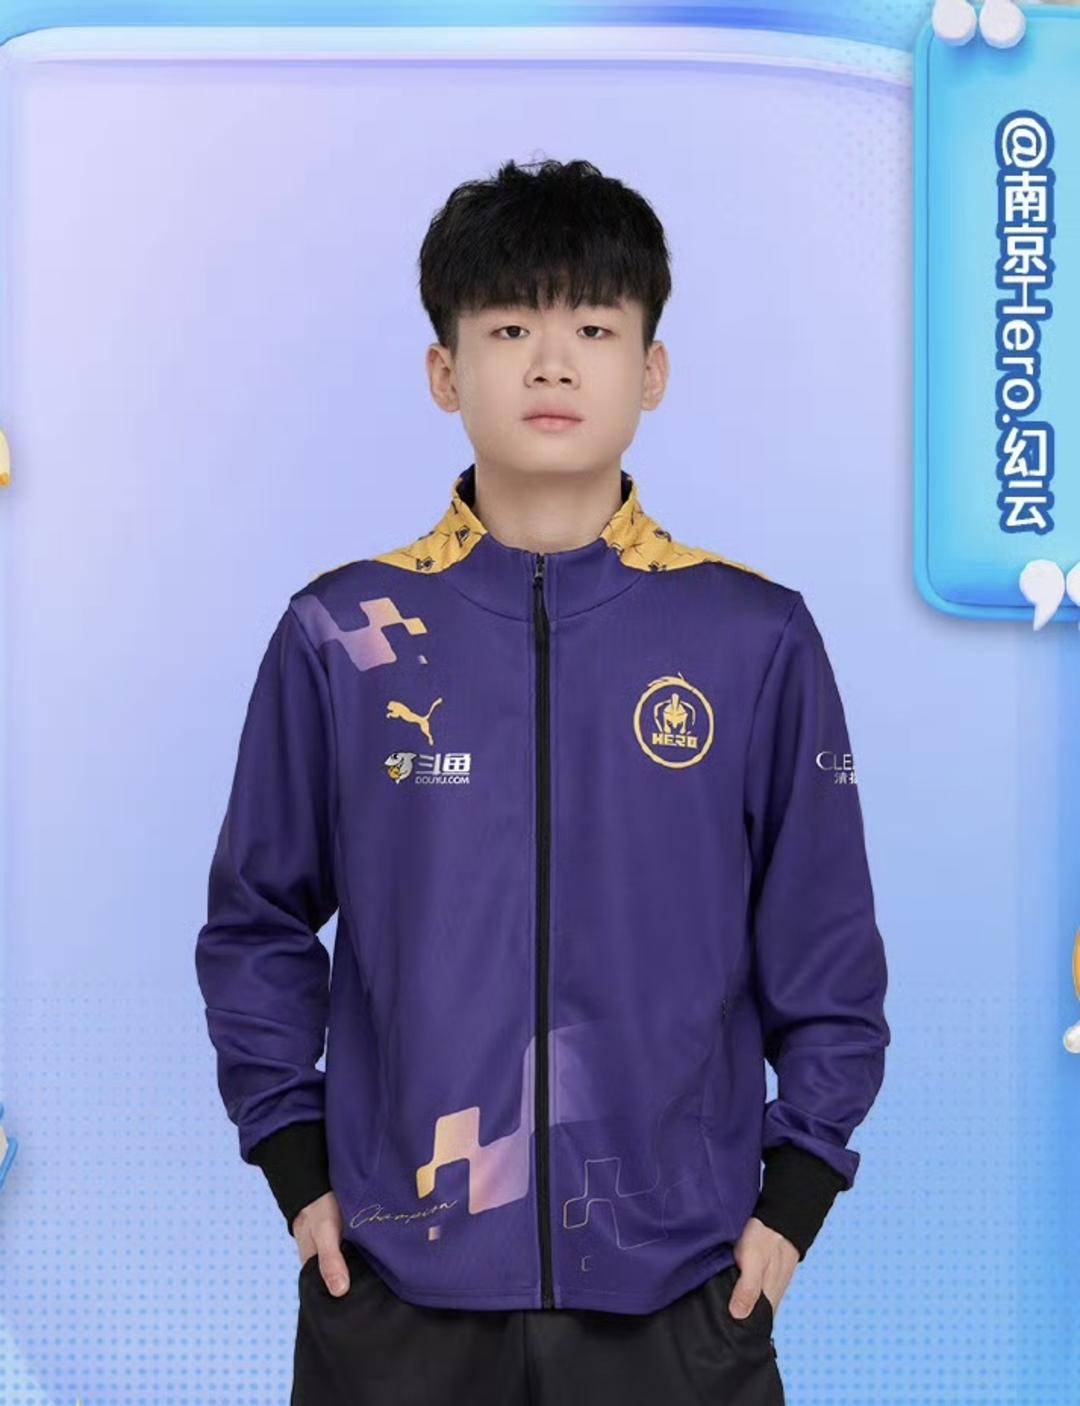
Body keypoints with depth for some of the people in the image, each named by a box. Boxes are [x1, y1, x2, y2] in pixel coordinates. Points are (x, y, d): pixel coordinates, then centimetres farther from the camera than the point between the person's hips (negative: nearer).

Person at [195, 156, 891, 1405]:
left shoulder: (757, 640, -3)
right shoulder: (339, 634, -3)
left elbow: (827, 952, 3)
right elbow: (258, 924, 6)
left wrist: (796, 1193, 0)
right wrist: (296, 1162, 1)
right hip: (398, 1289, 0)